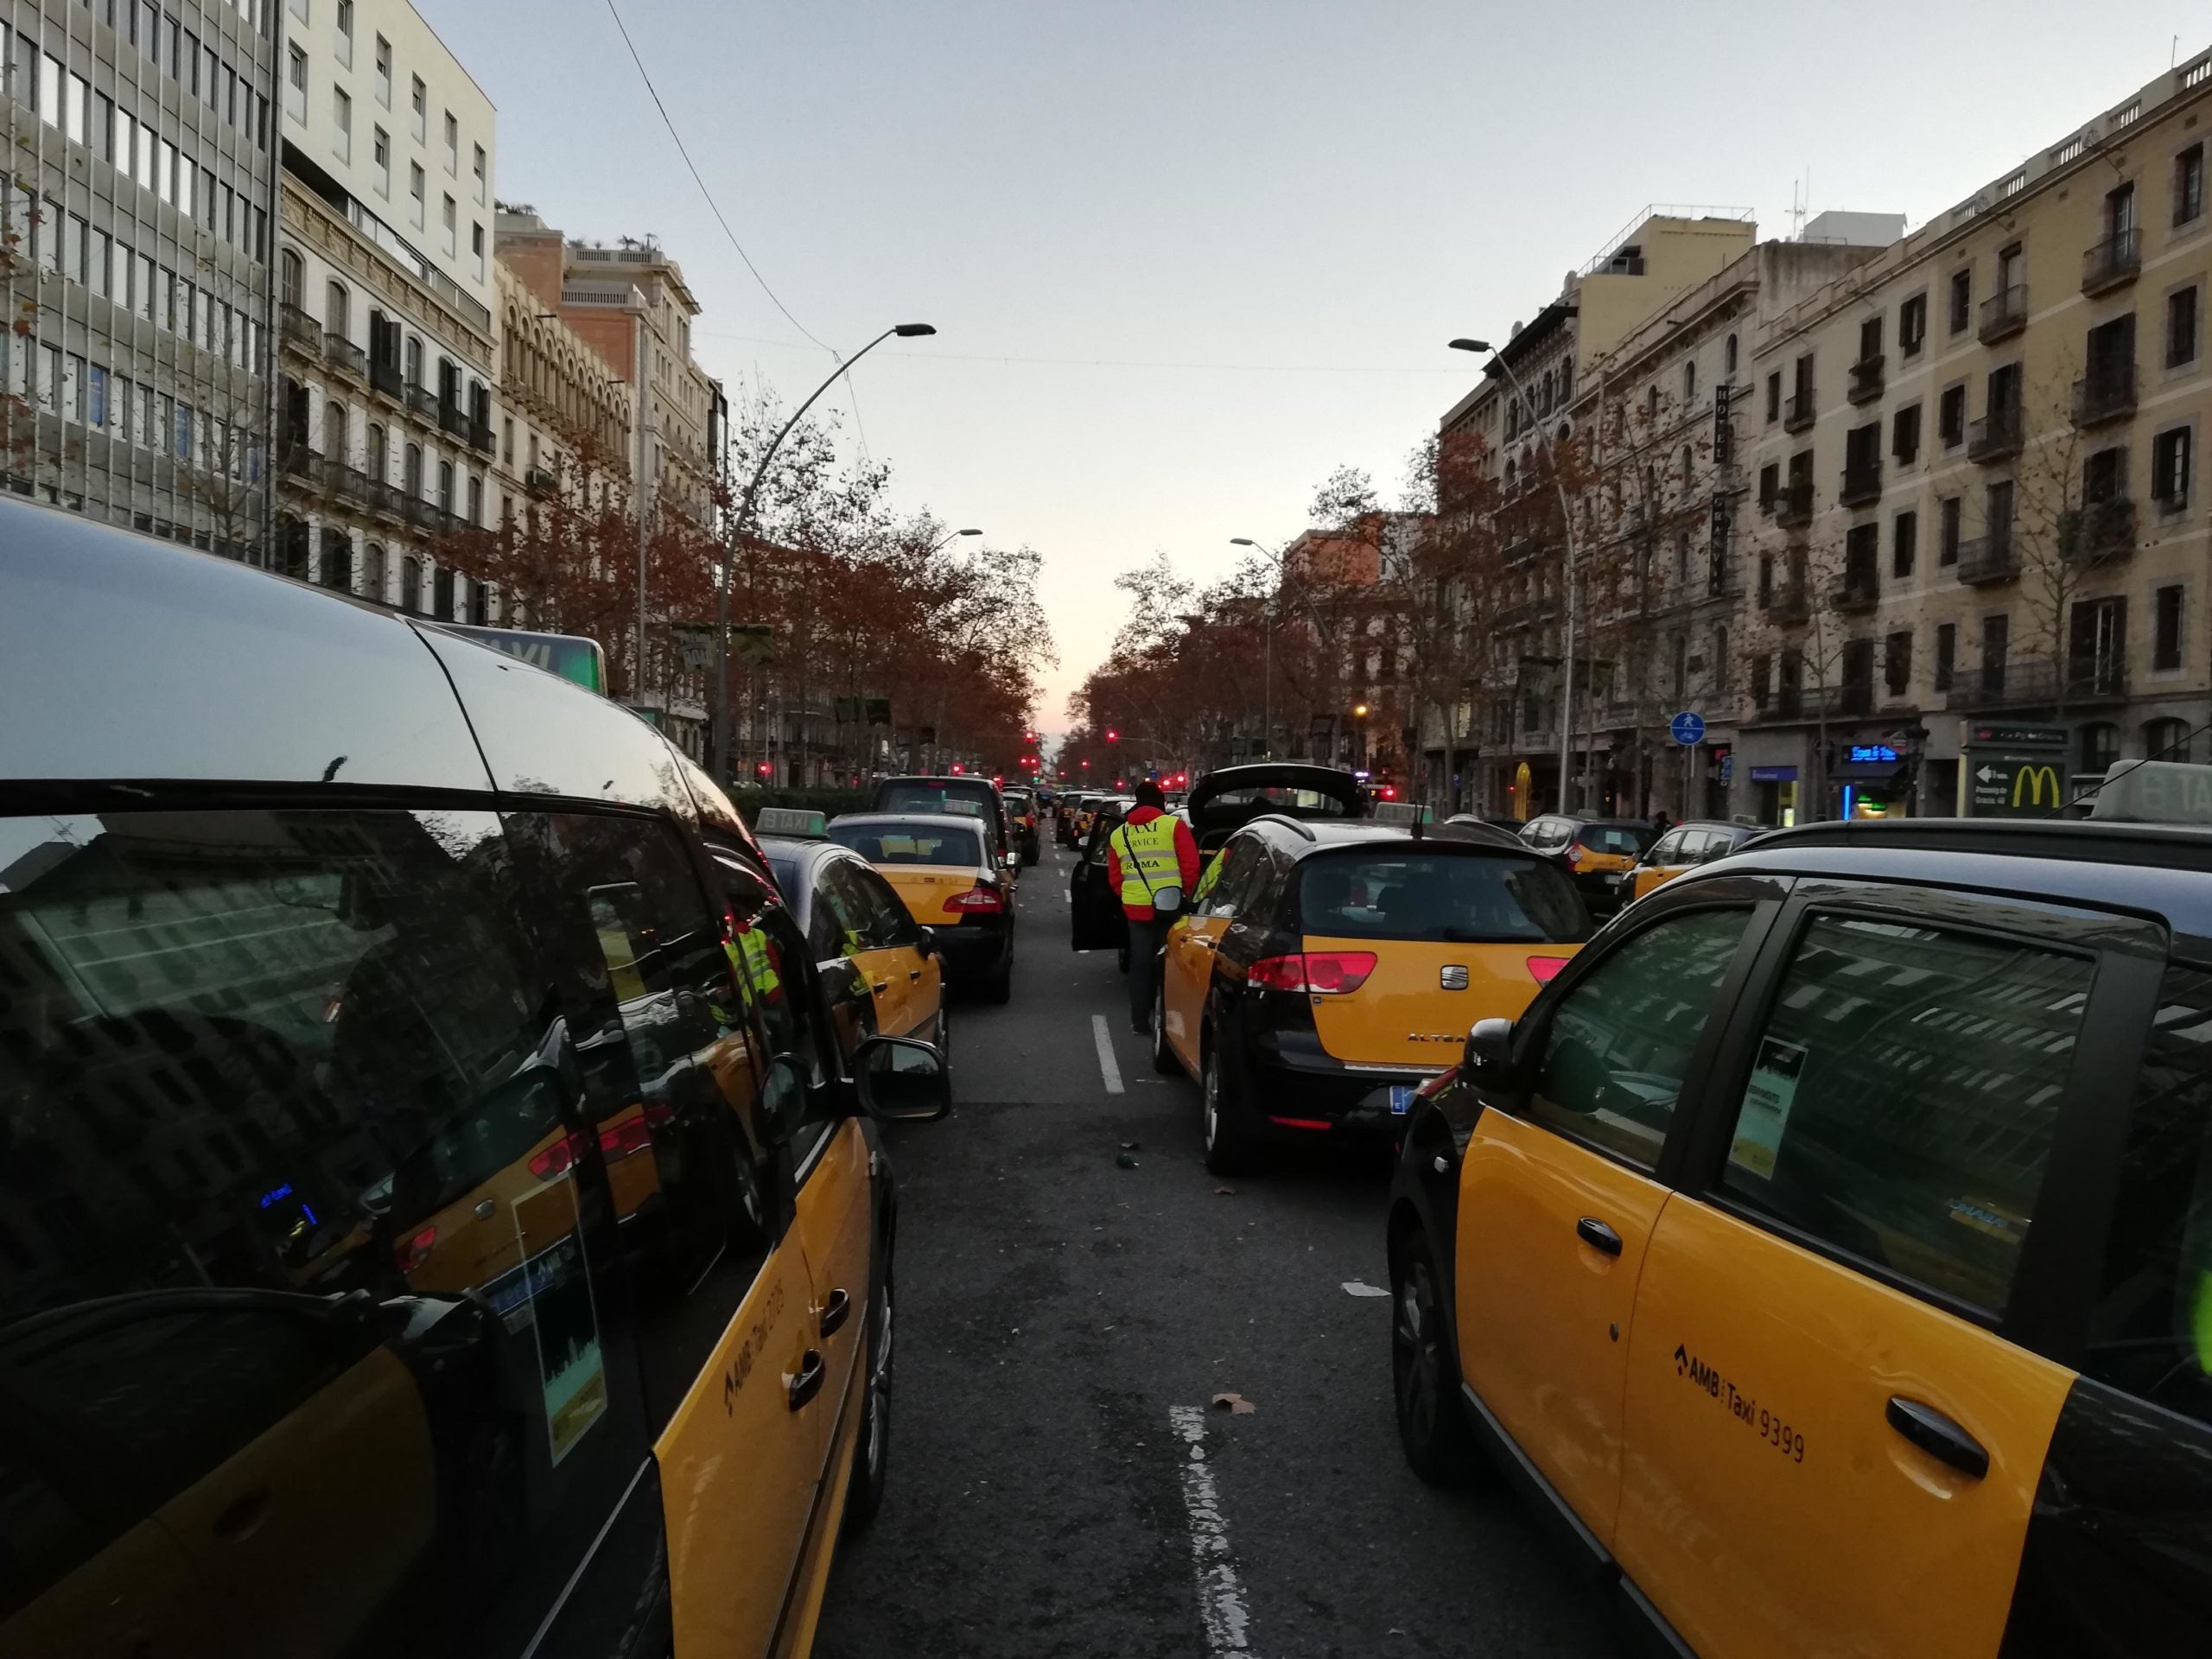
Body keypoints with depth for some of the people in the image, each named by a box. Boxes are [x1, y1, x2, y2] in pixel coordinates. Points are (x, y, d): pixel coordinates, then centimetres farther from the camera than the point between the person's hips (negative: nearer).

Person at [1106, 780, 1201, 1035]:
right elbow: (1190, 866, -7)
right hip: (1170, 906, -3)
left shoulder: (1118, 834, 11)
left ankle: (1139, 1021, 13)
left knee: (1140, 964, 10)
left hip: (1136, 907, 3)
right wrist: (1186, 893, 7)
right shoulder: (1174, 825, -3)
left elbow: (1114, 877, 13)